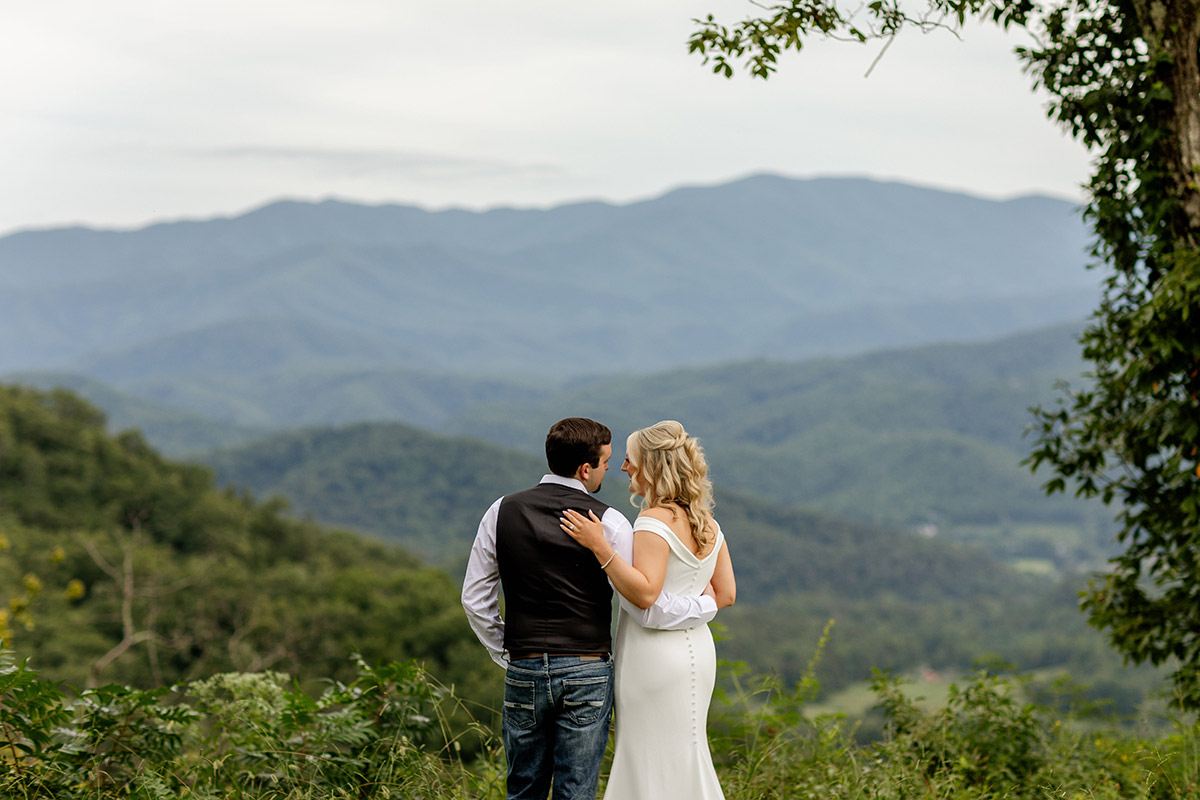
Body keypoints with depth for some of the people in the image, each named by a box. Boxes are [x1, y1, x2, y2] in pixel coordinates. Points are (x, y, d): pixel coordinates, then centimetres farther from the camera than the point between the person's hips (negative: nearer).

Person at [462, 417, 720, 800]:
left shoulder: (502, 512, 1)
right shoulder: (608, 522, -9)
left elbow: (475, 598, 6)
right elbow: (646, 606, -10)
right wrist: (708, 605, 5)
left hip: (524, 670, 3)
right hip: (587, 673, -3)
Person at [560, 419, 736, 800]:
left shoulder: (655, 522, -15)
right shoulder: (707, 524, 11)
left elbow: (644, 592, -25)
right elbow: (725, 593, 12)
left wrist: (600, 546, -25)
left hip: (657, 655, -9)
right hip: (696, 650, 9)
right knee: (683, 761, 13)